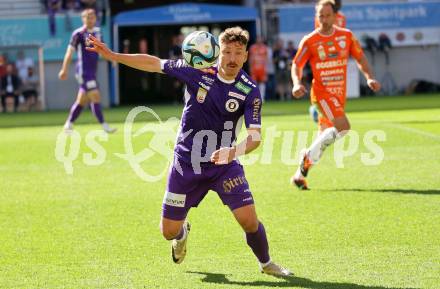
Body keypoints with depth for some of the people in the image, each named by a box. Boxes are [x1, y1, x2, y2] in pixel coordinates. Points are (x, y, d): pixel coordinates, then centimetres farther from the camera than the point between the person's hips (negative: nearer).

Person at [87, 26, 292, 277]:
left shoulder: (250, 91, -12)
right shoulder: (197, 72, -9)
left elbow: (255, 136, -19)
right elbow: (154, 63, 3)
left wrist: (234, 151, -40)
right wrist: (111, 55, 1)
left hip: (224, 165, -1)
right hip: (186, 165, 1)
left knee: (249, 220, -16)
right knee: (169, 231, 6)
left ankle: (266, 263, 14)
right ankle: (183, 232, 46)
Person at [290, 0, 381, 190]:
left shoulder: (346, 36, 6)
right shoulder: (309, 41, -5)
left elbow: (360, 58, 14)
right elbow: (297, 65, 1)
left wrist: (369, 77, -1)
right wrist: (297, 83, -18)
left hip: (339, 93, 5)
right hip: (322, 93, -5)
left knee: (326, 135, 9)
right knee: (343, 126, -23)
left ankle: (301, 172, 20)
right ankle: (309, 156, -8)